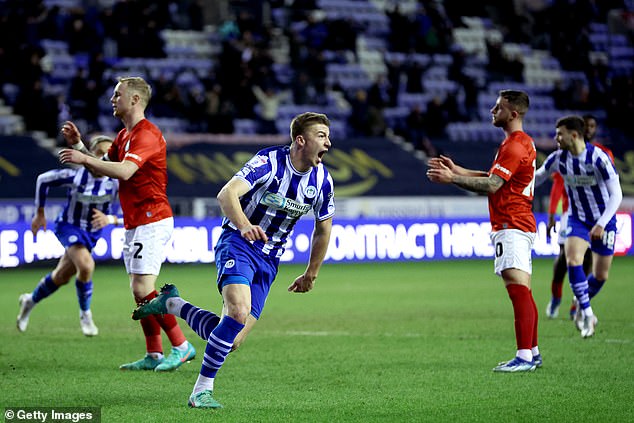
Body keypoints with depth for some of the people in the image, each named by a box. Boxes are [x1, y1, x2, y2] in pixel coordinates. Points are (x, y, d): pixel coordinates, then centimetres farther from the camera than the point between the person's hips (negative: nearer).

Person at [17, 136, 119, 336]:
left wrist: (109, 219, -41)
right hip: (68, 226, -4)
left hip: (92, 233, 4)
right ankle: (85, 315, -9)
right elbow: (43, 179, -5)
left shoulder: (116, 182, -19)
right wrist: (39, 213, 1)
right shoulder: (75, 175, -22)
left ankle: (31, 301, 45)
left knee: (61, 277, 17)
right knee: (86, 265, -30)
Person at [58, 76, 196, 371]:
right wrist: (78, 145, 8)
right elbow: (102, 168, 22)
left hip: (151, 221, -10)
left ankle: (181, 346, -8)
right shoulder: (124, 136, 17)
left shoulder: (146, 134, -15)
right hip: (135, 224, 10)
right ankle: (153, 355, 10)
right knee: (140, 292, 8)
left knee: (142, 289, -14)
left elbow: (124, 170, -29)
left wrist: (83, 158, -24)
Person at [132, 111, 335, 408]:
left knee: (232, 341, -5)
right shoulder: (269, 161, -16)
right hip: (237, 243, -5)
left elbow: (323, 229, 16)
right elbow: (226, 194, -27)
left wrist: (311, 274, 21)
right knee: (239, 311, -31)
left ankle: (172, 303, 20)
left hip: (268, 260, 5)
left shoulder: (322, 181, -1)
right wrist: (243, 225, -46)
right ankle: (202, 390, -18)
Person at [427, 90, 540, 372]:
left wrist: (452, 179, -17)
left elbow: (491, 185, -20)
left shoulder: (514, 146, -15)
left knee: (518, 289, -16)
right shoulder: (522, 142, 19)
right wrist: (457, 170, 21)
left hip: (512, 226, -11)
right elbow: (494, 178, 25)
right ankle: (533, 353, 18)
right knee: (522, 292, 13)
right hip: (520, 225, 11)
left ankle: (524, 357, -21)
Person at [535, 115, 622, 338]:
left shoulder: (598, 158, -23)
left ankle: (581, 306, 33)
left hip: (604, 221, -3)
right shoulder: (559, 158, -9)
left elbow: (616, 194, -23)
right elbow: (538, 177, 10)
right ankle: (586, 312, -9)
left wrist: (601, 224, -31)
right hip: (578, 220, 3)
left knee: (601, 275, 5)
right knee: (572, 260, -22)